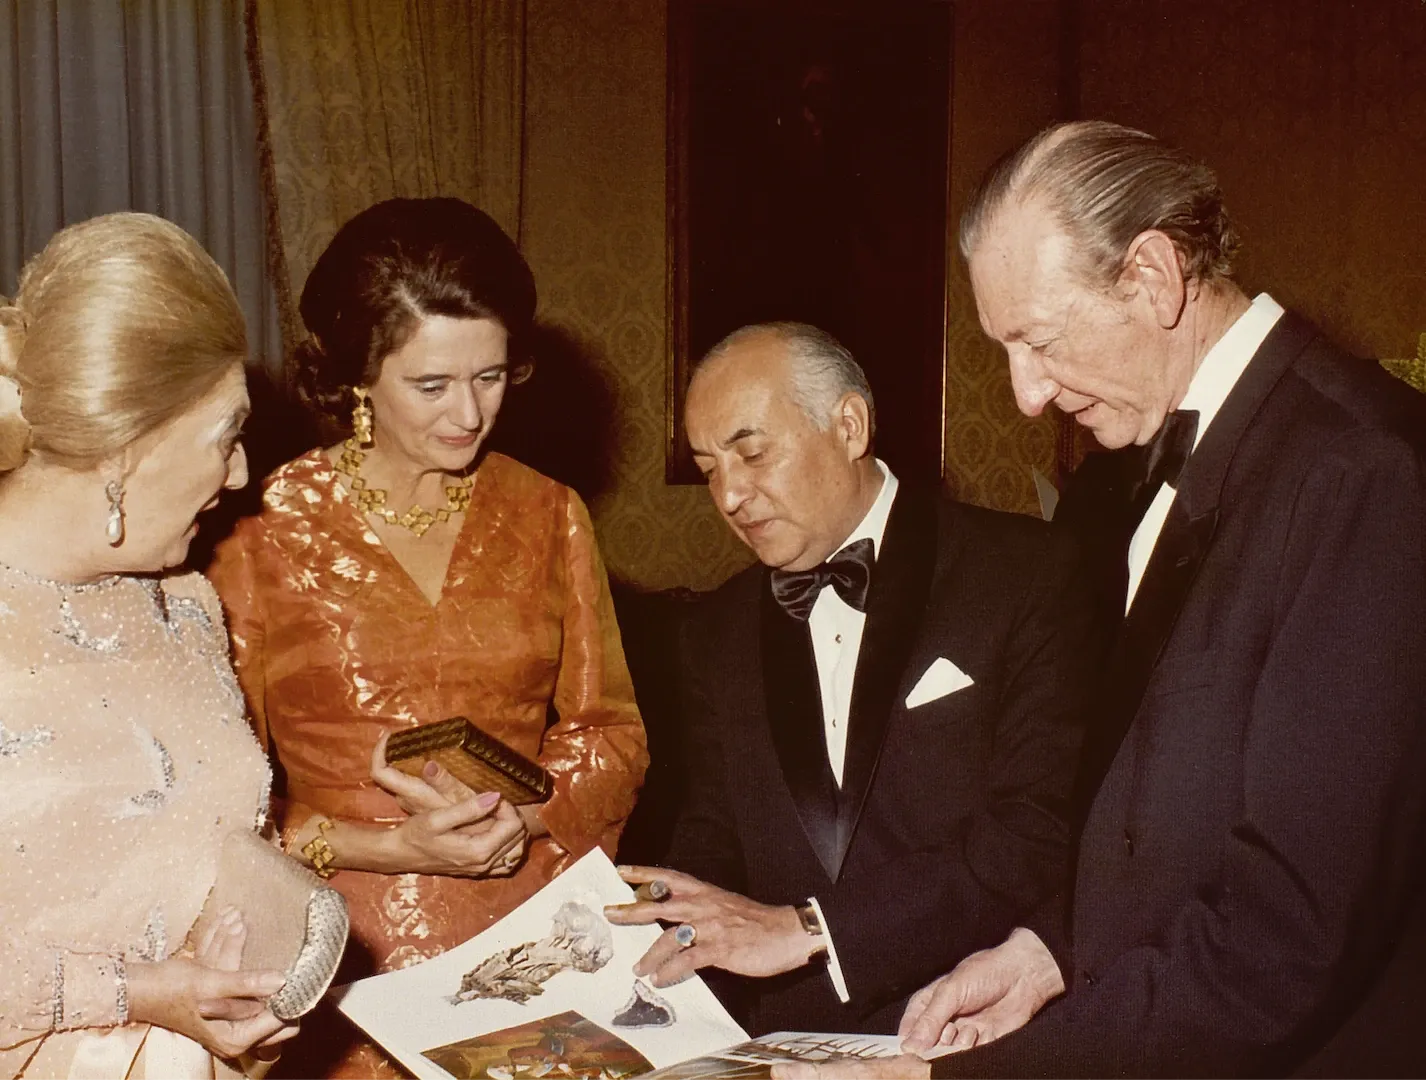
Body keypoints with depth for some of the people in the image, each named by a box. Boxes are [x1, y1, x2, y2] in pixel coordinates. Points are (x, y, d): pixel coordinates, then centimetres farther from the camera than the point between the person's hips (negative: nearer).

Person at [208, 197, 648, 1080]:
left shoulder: (549, 517, 6)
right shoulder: (265, 535, -4)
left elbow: (613, 739, 7)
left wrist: (519, 812, -11)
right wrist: (389, 849, -14)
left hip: (536, 937, 3)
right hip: (353, 963, -2)